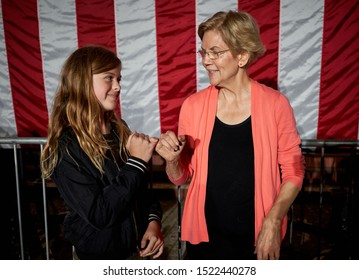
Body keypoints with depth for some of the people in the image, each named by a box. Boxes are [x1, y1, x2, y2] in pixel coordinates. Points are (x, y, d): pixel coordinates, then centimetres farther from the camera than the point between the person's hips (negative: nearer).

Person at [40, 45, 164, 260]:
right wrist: (136, 162, -25)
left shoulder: (119, 129, -3)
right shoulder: (66, 147, -20)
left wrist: (154, 221, -10)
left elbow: (141, 186, 4)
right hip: (99, 254, -5)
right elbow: (99, 215, -25)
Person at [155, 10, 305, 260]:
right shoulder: (193, 105, -6)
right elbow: (181, 177, 2)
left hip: (257, 236, -1)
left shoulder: (275, 105, -10)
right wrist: (173, 160, -18)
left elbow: (293, 171, -1)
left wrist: (273, 222, -11)